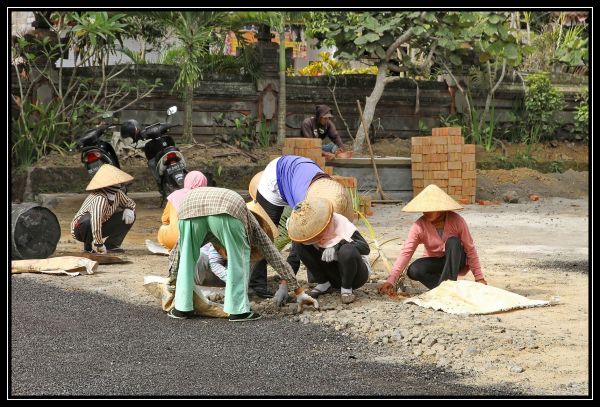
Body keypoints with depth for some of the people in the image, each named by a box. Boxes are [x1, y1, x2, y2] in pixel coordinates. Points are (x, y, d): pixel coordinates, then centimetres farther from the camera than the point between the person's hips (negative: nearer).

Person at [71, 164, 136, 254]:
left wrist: (129, 210, -14)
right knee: (90, 219, -41)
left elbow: (130, 203, 11)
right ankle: (89, 247, -15)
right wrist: (99, 245, -47)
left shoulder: (117, 194, -9)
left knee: (129, 217, -3)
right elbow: (95, 220, -49)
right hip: (80, 228, -8)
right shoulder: (99, 199, -35)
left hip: (100, 228, 8)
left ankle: (111, 245, -4)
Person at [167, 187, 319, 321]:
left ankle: (182, 308, 22)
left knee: (187, 257, 23)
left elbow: (175, 253, 45)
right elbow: (274, 256, 38)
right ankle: (238, 310, 14)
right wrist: (299, 292, 42)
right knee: (239, 258, 17)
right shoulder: (251, 222, 39)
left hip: (189, 205, 3)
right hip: (226, 207, -3)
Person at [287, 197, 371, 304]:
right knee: (301, 248, -14)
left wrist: (337, 247, -43)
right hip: (334, 274, 4)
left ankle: (347, 289, -14)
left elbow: (365, 248, -30)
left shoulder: (340, 223, -23)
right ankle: (324, 284, -3)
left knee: (347, 251, -38)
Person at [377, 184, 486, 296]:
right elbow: (406, 252, -25)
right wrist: (391, 280, -36)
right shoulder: (419, 226, -19)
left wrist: (479, 277, -13)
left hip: (456, 260, -1)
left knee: (453, 241, -32)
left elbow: (470, 249, -13)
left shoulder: (456, 221, -21)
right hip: (434, 262, 1)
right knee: (413, 271, -29)